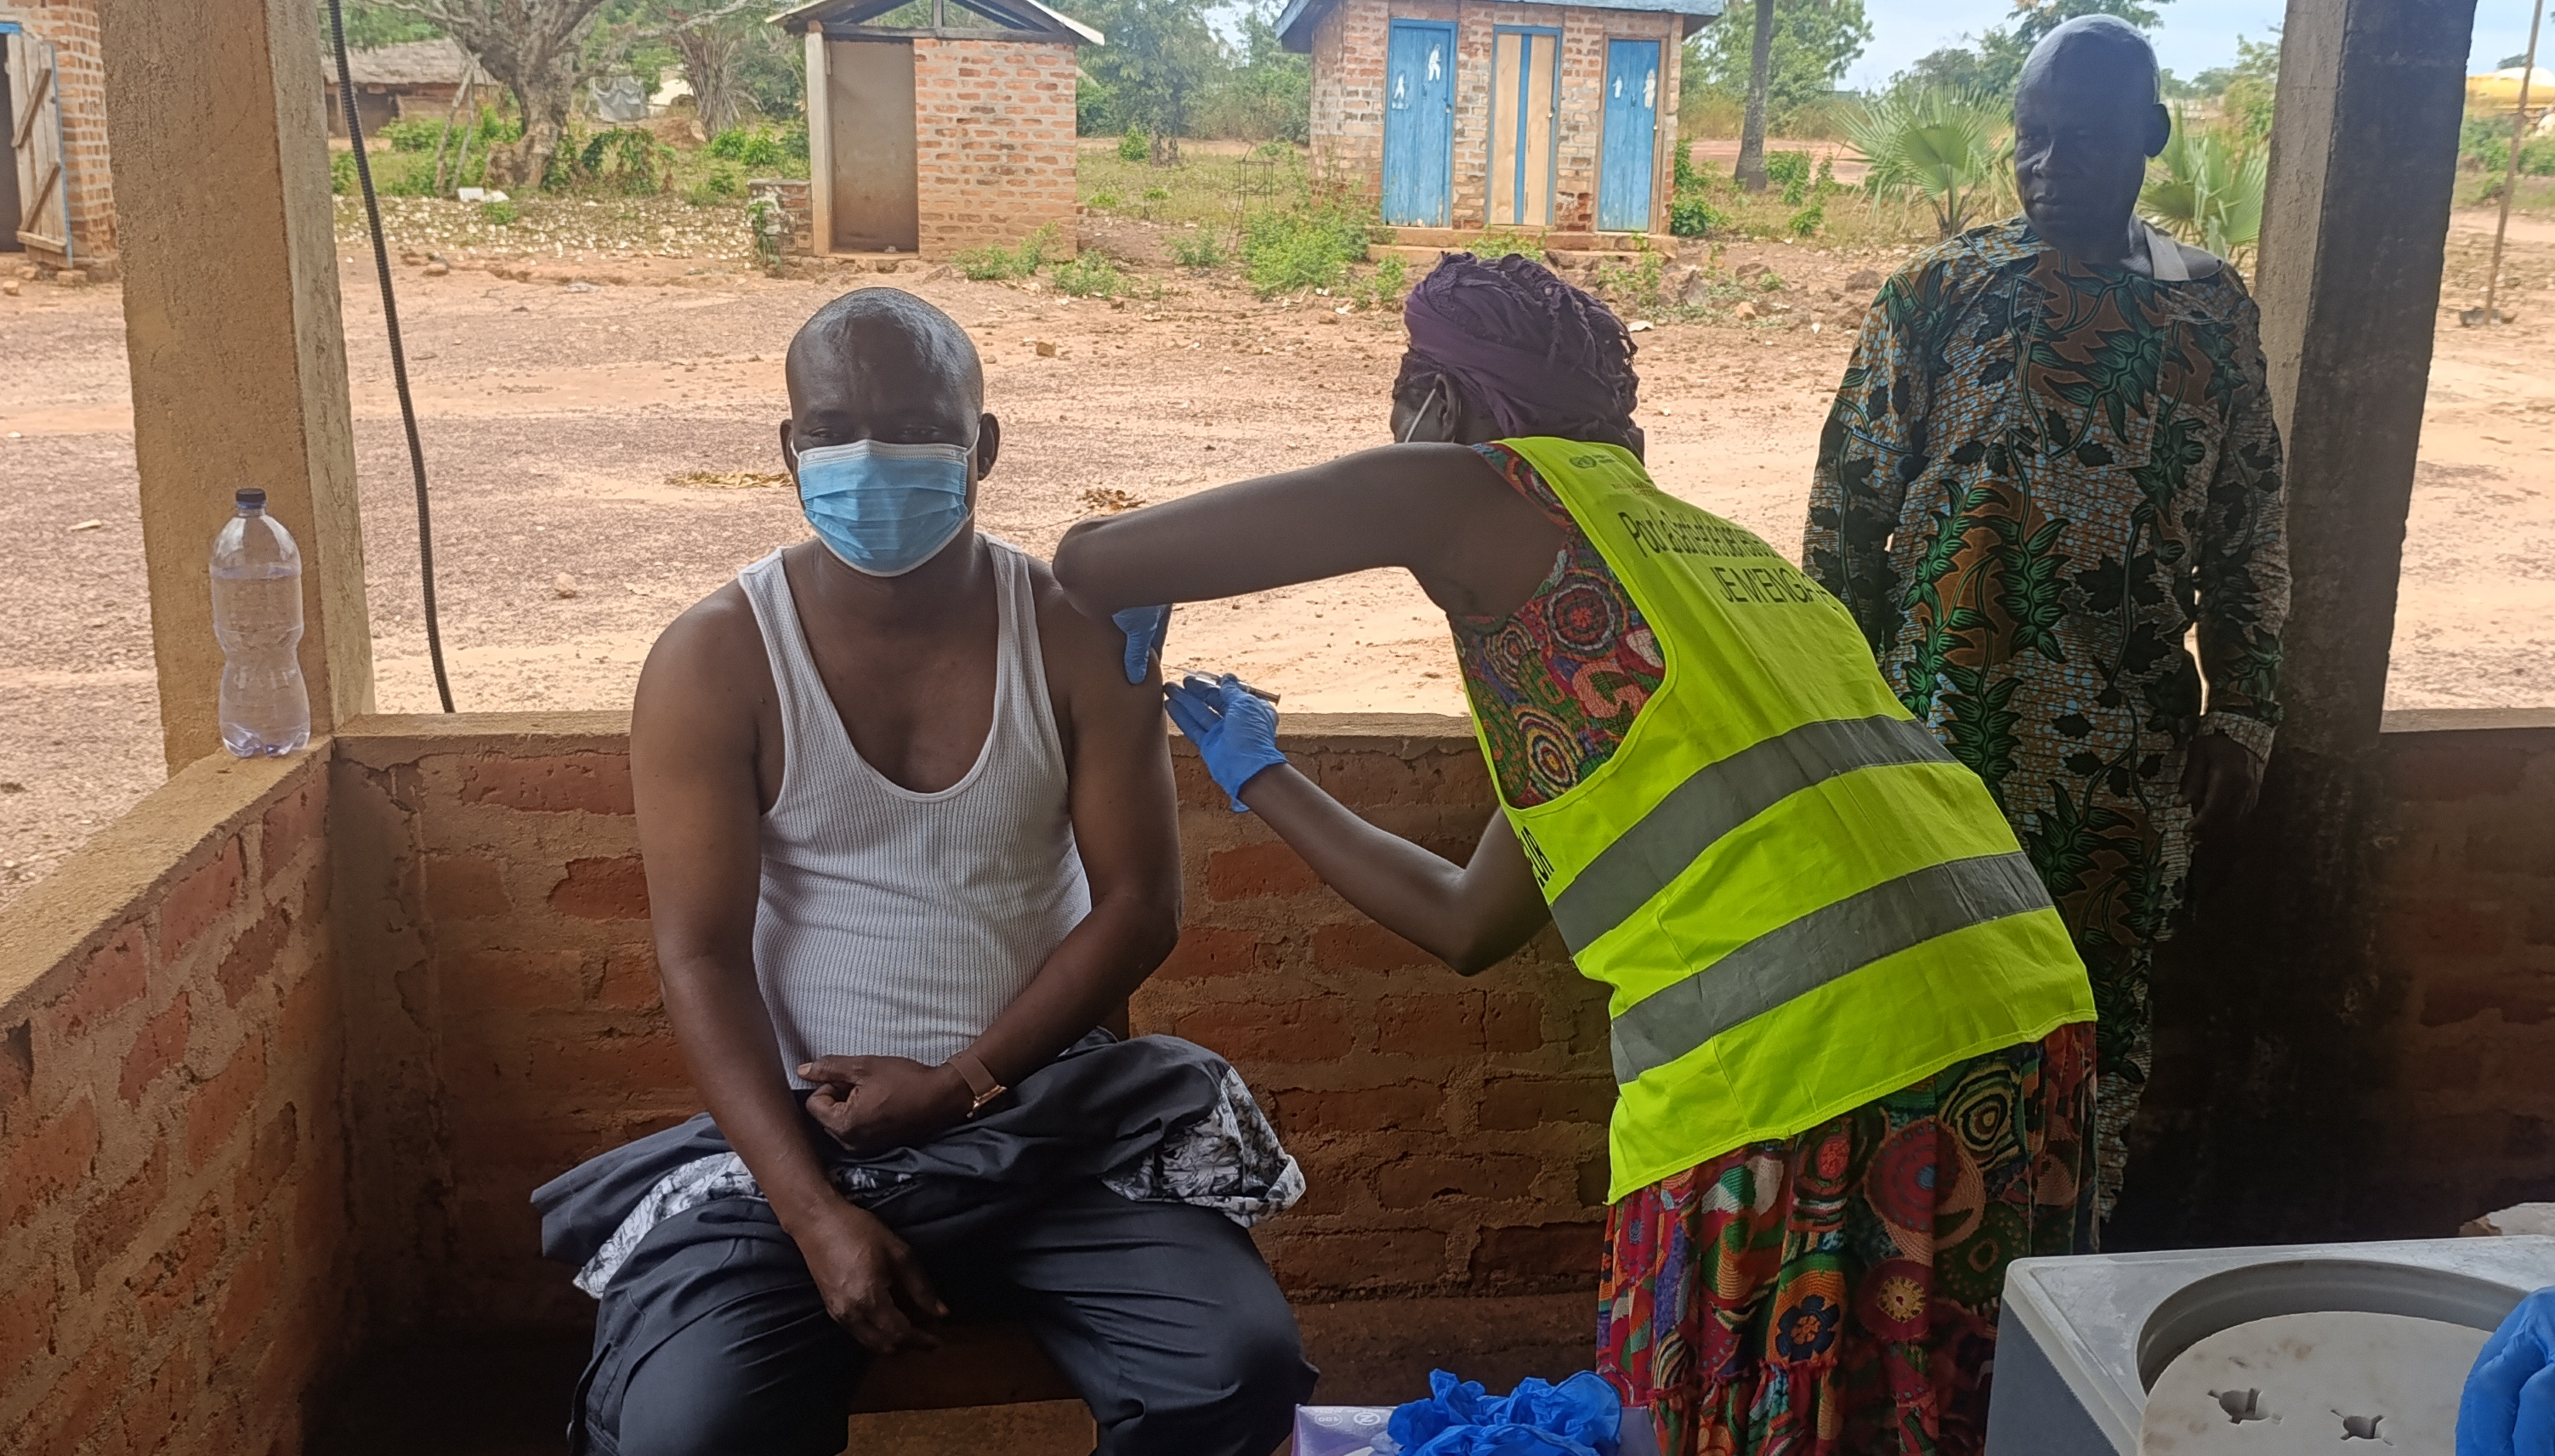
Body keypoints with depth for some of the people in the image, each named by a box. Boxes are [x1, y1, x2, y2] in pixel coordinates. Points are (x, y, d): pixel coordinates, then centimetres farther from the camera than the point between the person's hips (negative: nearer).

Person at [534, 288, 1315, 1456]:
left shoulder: (1078, 637, -1)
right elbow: (702, 957, -8)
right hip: (794, 1132, -1)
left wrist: (965, 1081, -13)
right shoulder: (712, 662, -5)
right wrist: (819, 1216, -18)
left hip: (1051, 1113, 2)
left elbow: (1138, 903, -1)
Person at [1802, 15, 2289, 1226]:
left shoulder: (2212, 308, 6)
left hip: (2131, 757, 2)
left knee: (2102, 1024, 10)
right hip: (1950, 738, -2)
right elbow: (1847, 507, 0)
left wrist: (2242, 711, 6)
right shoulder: (1938, 293, -1)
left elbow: (2248, 532, 10)